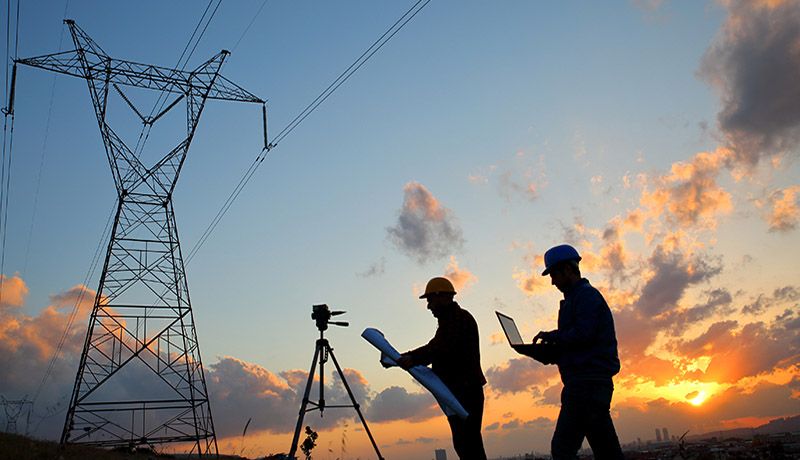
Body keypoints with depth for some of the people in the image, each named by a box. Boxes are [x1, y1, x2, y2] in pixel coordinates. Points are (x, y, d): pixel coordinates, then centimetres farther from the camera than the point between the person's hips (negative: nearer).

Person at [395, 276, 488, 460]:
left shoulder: (461, 318, -8)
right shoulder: (447, 322, 24)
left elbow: (445, 348, -22)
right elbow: (433, 349, 20)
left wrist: (413, 358, -27)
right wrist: (403, 358, 10)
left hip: (466, 391, -10)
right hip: (455, 392, 10)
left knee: (467, 443, -14)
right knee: (463, 443, 11)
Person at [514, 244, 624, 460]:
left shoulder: (586, 294, -4)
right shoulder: (575, 299, 25)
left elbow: (582, 334, -20)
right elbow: (563, 351, 23)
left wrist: (551, 335, -5)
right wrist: (531, 349, 11)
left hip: (587, 383, -10)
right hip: (590, 383, 10)